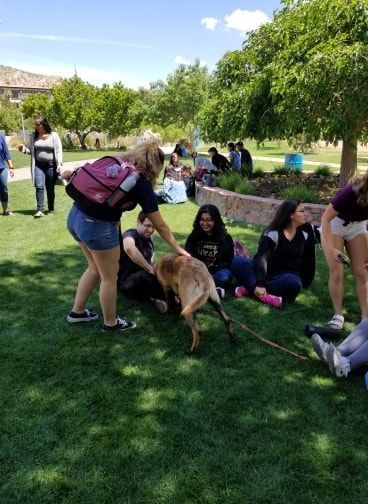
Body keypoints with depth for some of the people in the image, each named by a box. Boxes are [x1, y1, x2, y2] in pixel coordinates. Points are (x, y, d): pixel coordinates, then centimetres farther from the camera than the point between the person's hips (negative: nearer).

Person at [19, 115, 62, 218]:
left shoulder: (54, 135, -2)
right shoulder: (33, 136, 7)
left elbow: (59, 151, -3)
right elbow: (32, 151, 16)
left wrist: (59, 163, -15)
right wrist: (25, 149, -6)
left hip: (51, 165, -2)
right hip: (38, 165, 2)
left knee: (50, 188, 8)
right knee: (39, 187, -12)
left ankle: (51, 209, 22)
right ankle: (40, 210, -14)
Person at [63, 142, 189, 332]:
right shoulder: (142, 185, -5)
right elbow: (160, 226, 1)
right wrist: (178, 249, 10)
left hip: (75, 216, 8)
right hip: (97, 226, -8)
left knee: (95, 268, 26)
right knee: (109, 277, 13)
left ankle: (77, 312, 40)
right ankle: (110, 323, 31)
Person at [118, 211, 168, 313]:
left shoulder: (149, 238, 8)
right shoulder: (130, 234, -17)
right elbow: (129, 248, -43)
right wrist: (150, 269, -38)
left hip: (146, 280, 8)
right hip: (127, 282, -8)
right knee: (145, 275, -37)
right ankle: (161, 297, -14)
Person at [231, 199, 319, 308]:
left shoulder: (306, 231, 0)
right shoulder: (273, 233, -14)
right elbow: (262, 258, -24)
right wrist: (260, 284, -35)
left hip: (288, 275, 2)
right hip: (267, 271, -2)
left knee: (294, 283, -38)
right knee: (238, 262, -29)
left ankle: (250, 288, -30)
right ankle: (263, 295, -40)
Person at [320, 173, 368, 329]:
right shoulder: (351, 192, -34)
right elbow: (326, 218, -26)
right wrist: (331, 249, -28)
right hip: (335, 224, -4)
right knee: (336, 273, -10)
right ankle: (338, 315, 4)